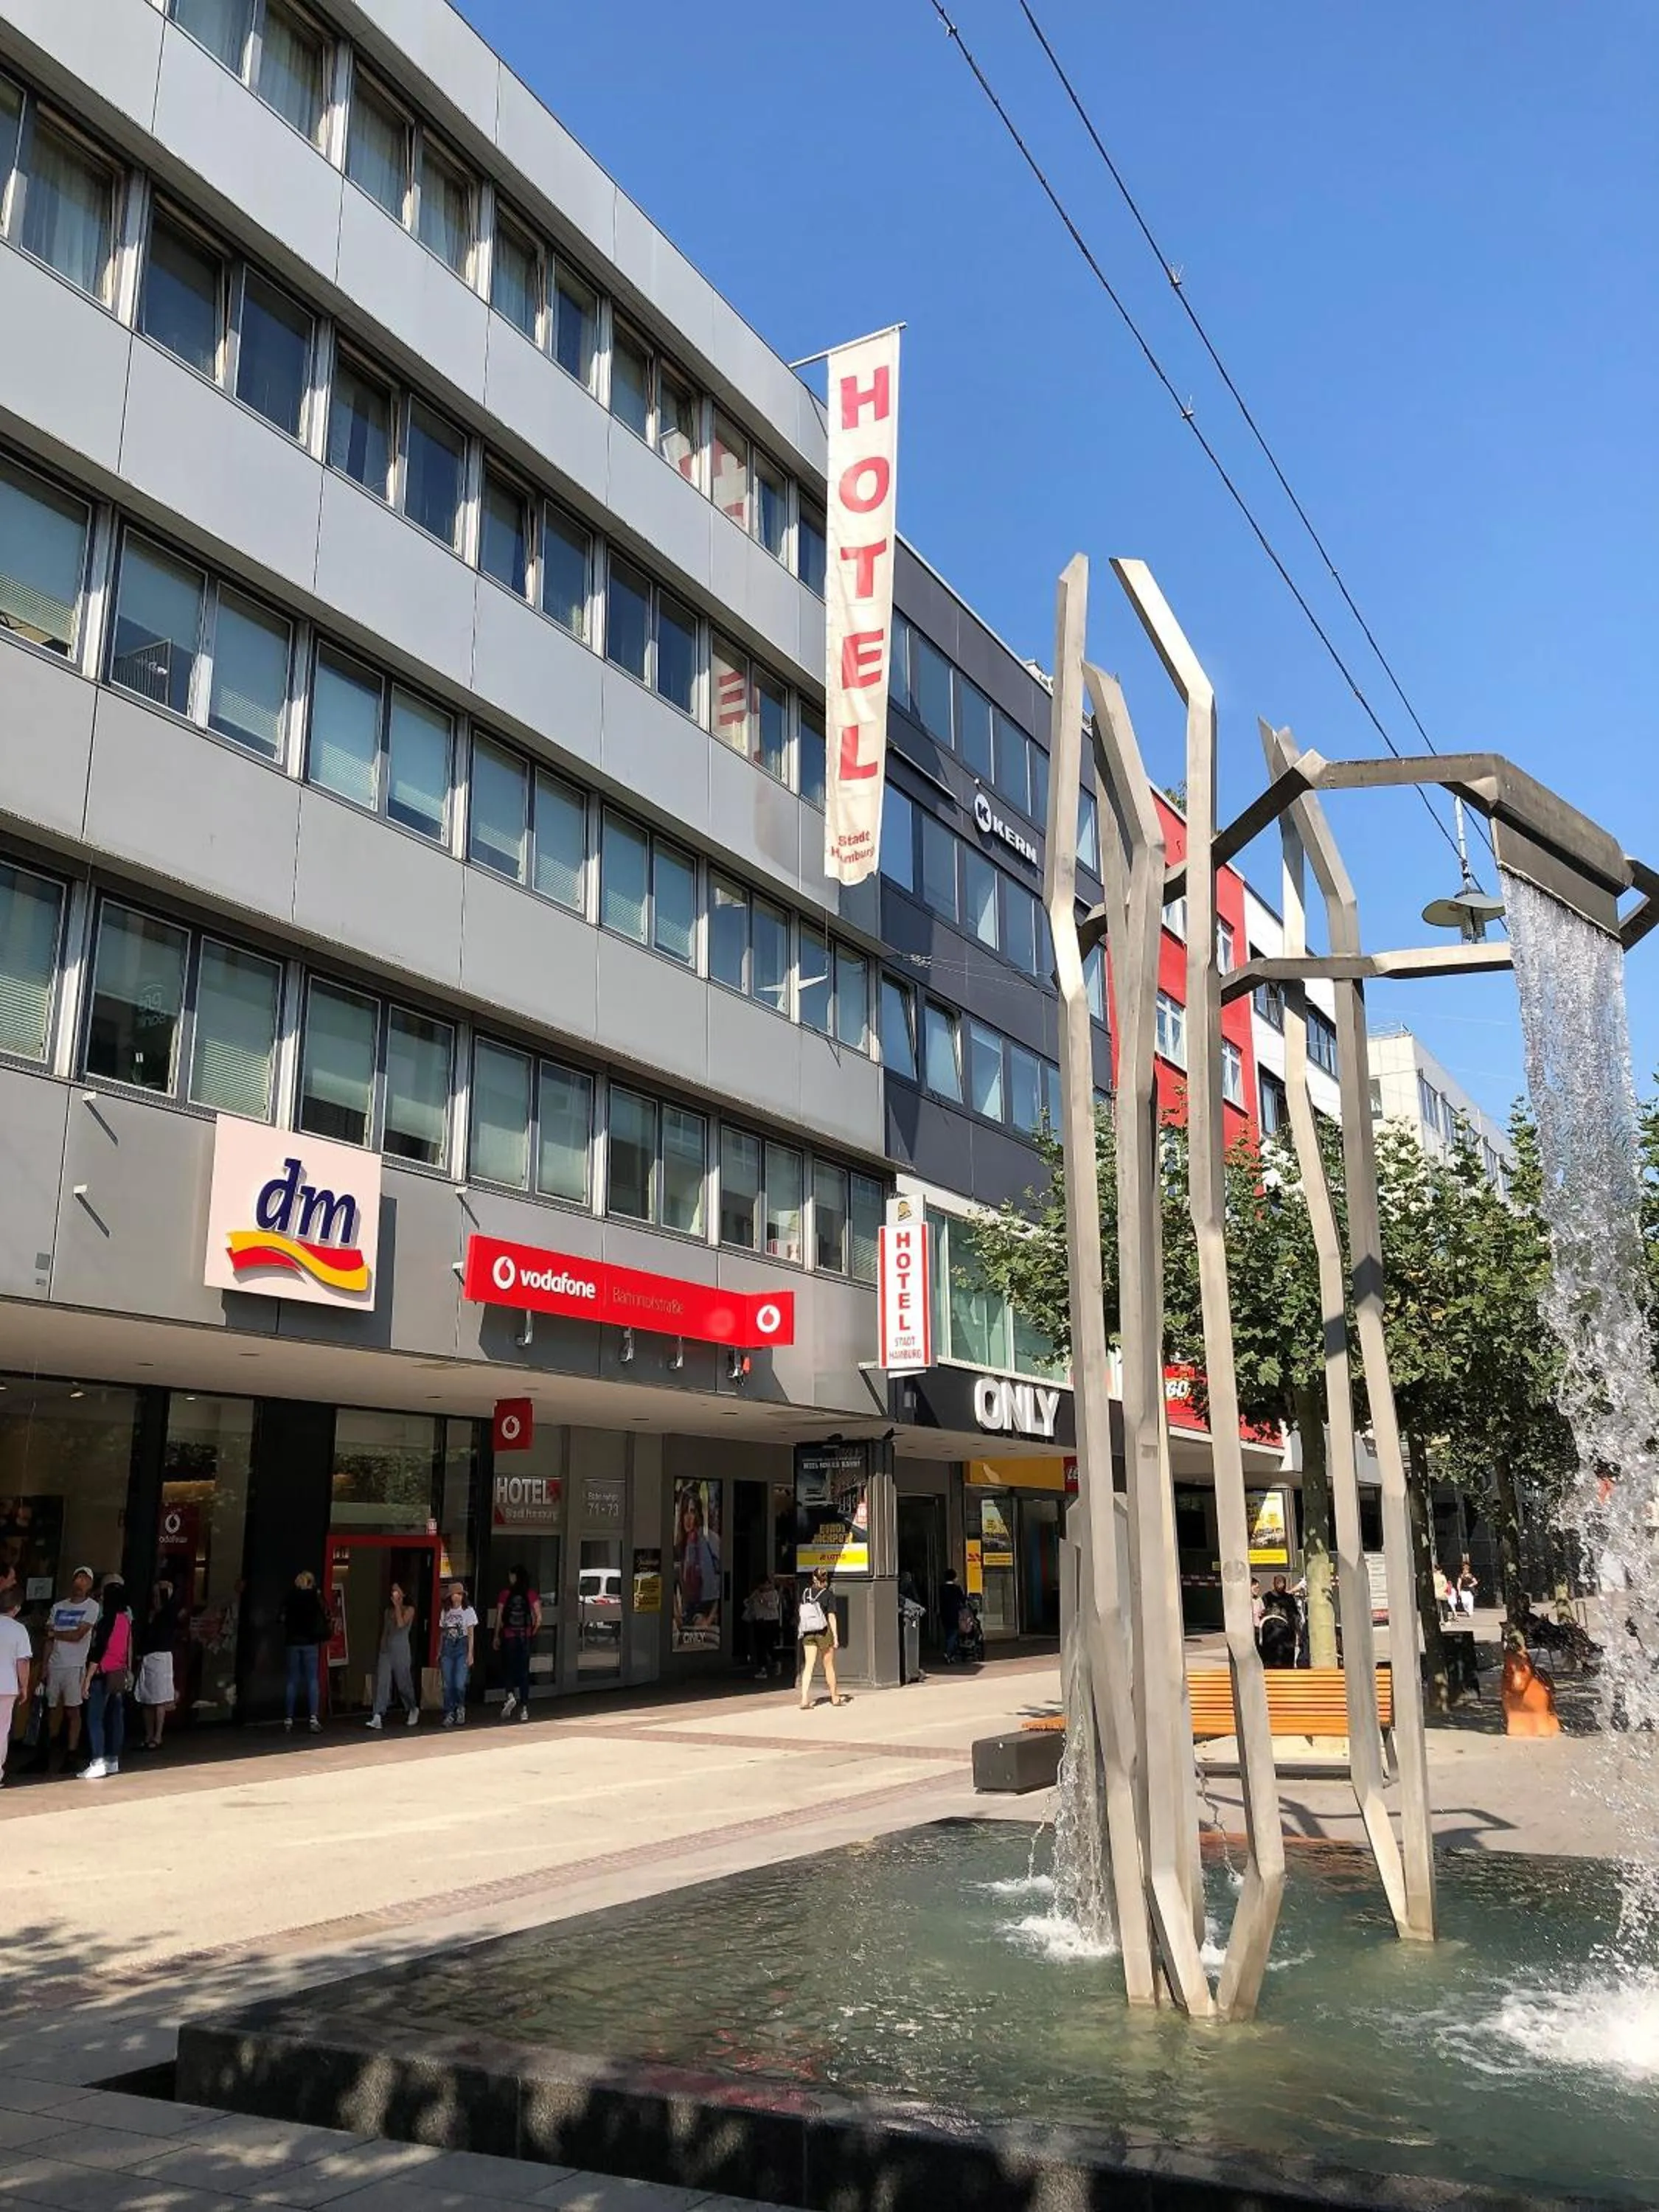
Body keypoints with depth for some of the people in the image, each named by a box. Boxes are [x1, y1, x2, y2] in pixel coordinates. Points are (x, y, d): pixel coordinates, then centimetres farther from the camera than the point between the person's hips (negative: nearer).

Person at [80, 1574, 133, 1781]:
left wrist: (88, 1679, -13)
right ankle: (113, 1760, 17)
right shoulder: (126, 1619, 7)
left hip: (104, 1676, -8)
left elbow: (97, 1652, -16)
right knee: (116, 1718, 11)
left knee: (95, 1720, -6)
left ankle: (98, 1763, -12)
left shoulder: (106, 1621, -15)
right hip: (120, 1675, 8)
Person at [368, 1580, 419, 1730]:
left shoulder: (409, 1610, 0)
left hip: (401, 1651, -4)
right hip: (386, 1650, 4)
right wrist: (381, 1648, 12)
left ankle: (412, 1710, 29)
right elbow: (384, 1631, 17)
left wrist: (397, 1606, -10)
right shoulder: (388, 1611, 14)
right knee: (382, 1682, -9)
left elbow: (401, 1624, -17)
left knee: (403, 1683, 5)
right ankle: (378, 1717, -16)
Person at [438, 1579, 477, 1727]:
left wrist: (470, 1654, -7)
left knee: (459, 1684, -11)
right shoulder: (445, 1612, 10)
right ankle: (449, 1714, 9)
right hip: (447, 1648, 3)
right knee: (447, 1685, 0)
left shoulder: (468, 1611, 0)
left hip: (462, 1648, -3)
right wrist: (439, 1653, 10)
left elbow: (471, 1634, -1)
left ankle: (460, 1707, 14)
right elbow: (442, 1634, 14)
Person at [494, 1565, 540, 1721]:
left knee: (509, 1668, 11)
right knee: (524, 1671, 9)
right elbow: (539, 1617, -5)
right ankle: (524, 1708, 8)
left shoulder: (505, 1594, -5)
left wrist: (496, 1636, 7)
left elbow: (499, 1617, -3)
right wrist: (534, 1633, 10)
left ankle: (511, 1695, -16)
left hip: (508, 1636, -2)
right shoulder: (532, 1595, -1)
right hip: (525, 1636, 2)